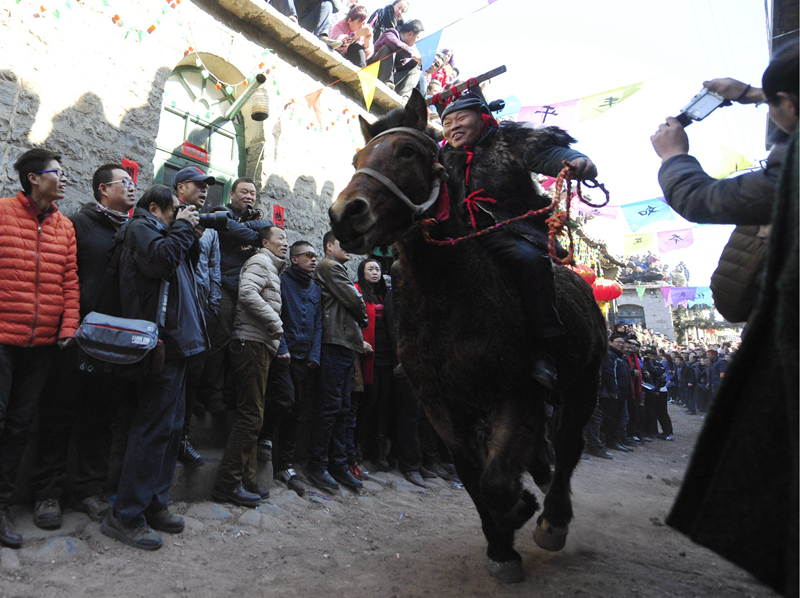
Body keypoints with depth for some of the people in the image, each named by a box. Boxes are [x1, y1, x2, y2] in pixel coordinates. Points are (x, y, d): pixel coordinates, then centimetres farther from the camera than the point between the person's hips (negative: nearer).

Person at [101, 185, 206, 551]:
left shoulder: (161, 232, 26)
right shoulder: (142, 227, -1)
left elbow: (184, 267, 23)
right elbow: (161, 259, -21)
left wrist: (190, 236, 12)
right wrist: (183, 227, -7)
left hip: (176, 341, 10)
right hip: (161, 342, -10)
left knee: (170, 426, 13)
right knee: (154, 427, -9)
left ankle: (154, 504, 23)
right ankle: (125, 516, 1)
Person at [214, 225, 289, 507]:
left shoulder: (273, 269, 26)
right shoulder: (260, 262, -4)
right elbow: (247, 293, -22)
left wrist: (278, 345, 17)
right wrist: (275, 321, -16)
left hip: (260, 347, 10)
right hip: (252, 344, -10)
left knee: (252, 417, 12)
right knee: (251, 417, -8)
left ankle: (246, 481, 21)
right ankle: (228, 482, 1)